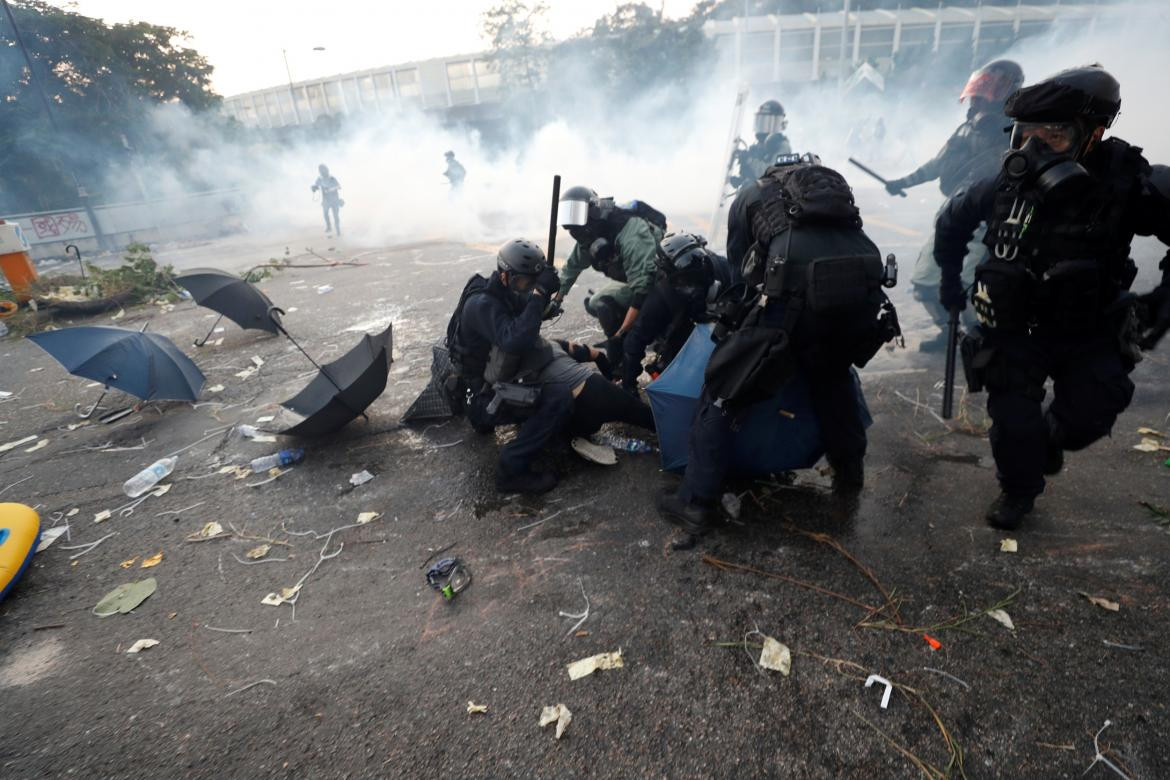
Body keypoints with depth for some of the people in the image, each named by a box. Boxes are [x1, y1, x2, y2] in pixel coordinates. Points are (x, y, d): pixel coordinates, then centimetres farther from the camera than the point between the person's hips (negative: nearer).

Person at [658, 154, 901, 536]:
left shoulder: (752, 194, 26)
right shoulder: (835, 184, 35)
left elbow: (739, 266, 25)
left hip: (798, 291, -5)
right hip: (865, 289, 5)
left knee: (724, 390, 7)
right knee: (832, 372, 34)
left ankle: (695, 502, 7)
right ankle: (850, 470, 43)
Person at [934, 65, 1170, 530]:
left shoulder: (1130, 187, -20)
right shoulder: (1007, 185, -15)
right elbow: (953, 220, 4)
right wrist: (950, 277, 7)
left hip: (1090, 331, 0)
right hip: (1016, 325, 1)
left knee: (1086, 417, 2)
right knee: (1012, 417, -1)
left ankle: (1050, 438, 40)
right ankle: (1018, 489, 25)